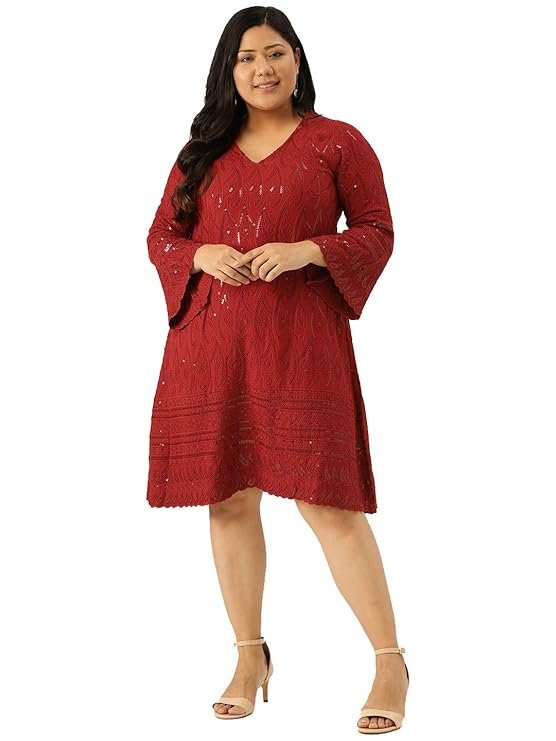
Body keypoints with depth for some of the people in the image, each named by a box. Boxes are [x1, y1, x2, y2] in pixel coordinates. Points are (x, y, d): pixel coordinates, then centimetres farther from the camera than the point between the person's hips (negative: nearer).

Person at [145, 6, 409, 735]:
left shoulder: (338, 142, 4)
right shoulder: (203, 150, 14)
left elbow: (377, 233, 2)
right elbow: (161, 235, 16)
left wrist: (304, 250, -15)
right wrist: (203, 256, -7)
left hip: (299, 340, -4)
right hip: (209, 341, 4)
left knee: (326, 499, -8)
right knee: (227, 498, 7)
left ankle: (391, 663, 3)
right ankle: (250, 656, 23)